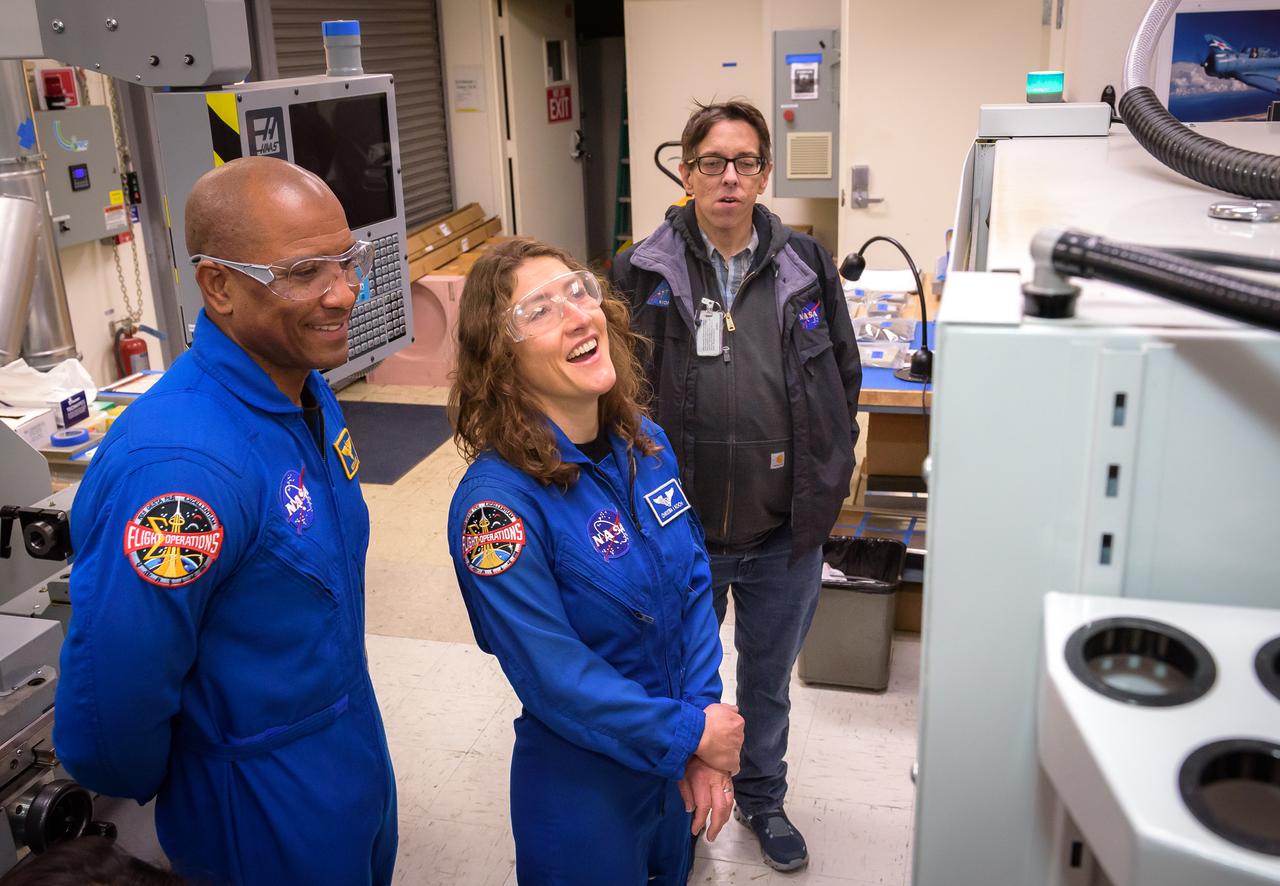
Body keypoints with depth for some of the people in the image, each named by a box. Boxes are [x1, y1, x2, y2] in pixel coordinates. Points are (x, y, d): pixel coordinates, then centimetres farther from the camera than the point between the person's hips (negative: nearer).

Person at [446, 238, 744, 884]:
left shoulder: (645, 444, -5)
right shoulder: (497, 502, -26)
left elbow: (694, 587, -1)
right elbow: (555, 678, -24)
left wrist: (704, 731, -10)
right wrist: (688, 734, -15)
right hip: (582, 792, -6)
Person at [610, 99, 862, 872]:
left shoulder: (806, 266, -2)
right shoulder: (644, 274, -8)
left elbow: (843, 375, 7)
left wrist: (829, 479, 4)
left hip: (786, 530, 2)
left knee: (769, 680, 22)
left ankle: (763, 798, 47)